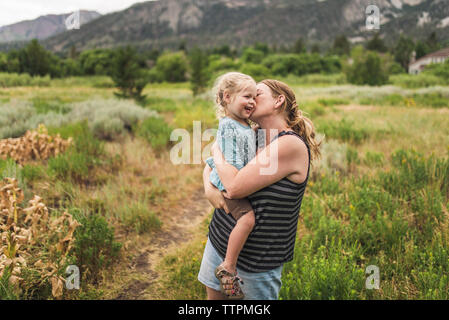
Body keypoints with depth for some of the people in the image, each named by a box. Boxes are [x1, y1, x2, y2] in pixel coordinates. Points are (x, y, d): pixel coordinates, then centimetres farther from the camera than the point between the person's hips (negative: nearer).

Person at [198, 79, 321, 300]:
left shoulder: (291, 144, -23)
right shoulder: (252, 136, 3)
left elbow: (235, 187, -27)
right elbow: (210, 166, 12)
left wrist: (216, 150, -10)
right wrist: (209, 190, -11)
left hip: (257, 254, -7)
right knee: (213, 293, 22)